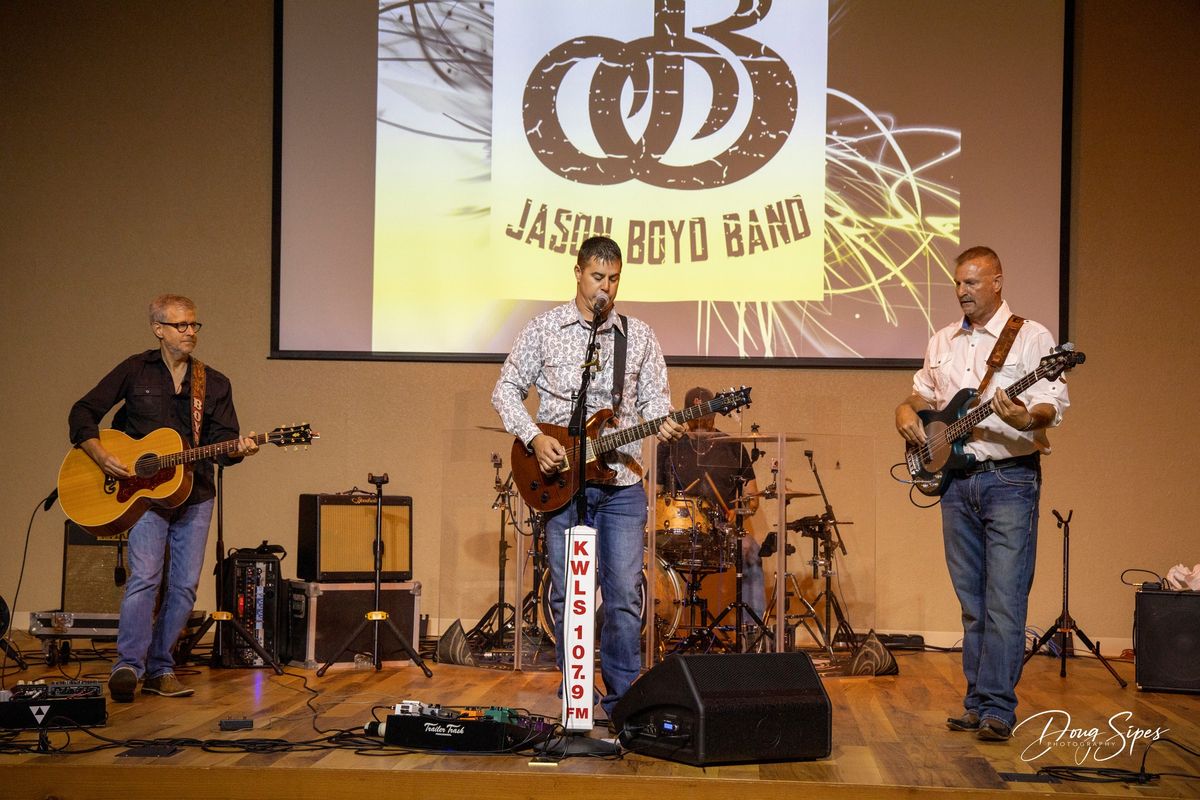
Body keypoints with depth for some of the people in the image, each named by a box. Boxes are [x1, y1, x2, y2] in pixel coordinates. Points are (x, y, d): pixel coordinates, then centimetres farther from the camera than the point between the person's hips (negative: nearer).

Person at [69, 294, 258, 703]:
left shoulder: (215, 384, 9)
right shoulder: (135, 371, 3)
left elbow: (222, 442, 4)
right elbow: (83, 413, 4)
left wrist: (238, 448, -20)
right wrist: (102, 457, -10)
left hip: (195, 495, 3)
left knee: (185, 585, 2)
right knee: (145, 577, -17)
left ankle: (159, 668, 12)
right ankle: (128, 666, -14)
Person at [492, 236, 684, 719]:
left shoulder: (639, 336, 9)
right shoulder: (545, 329, 3)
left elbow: (654, 399, 10)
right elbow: (506, 390, 5)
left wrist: (664, 424, -13)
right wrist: (534, 438, -9)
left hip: (622, 483, 1)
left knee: (625, 595, -2)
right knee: (568, 596, 4)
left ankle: (623, 700, 8)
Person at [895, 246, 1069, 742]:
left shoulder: (1031, 336, -2)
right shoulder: (942, 342, 16)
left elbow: (1054, 401, -10)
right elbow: (923, 391, 27)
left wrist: (1028, 418, -32)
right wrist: (907, 411, 4)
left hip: (1010, 480, -6)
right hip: (956, 480, 6)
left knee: (1004, 601, -9)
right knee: (972, 603, 9)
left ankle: (997, 708, -8)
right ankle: (977, 702, 14)